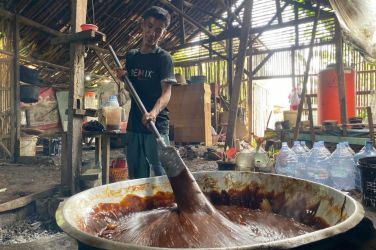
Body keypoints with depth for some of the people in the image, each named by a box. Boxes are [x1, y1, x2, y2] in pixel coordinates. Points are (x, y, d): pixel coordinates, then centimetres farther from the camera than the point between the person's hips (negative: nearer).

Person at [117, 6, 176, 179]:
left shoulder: (164, 58, -4)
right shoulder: (131, 56, 13)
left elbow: (166, 93, -15)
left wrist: (153, 113, -35)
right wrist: (122, 77, 0)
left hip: (157, 126, -5)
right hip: (134, 126, 6)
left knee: (161, 176, -4)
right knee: (136, 177, 13)